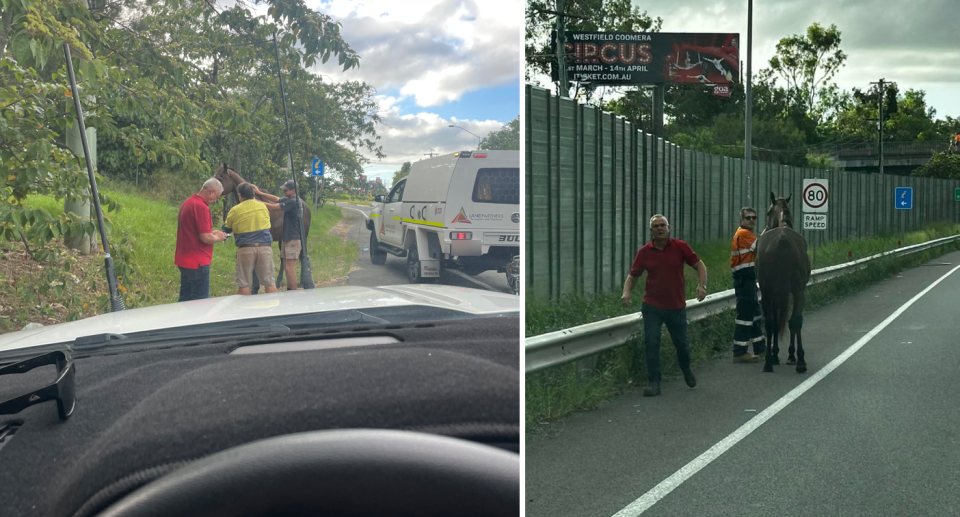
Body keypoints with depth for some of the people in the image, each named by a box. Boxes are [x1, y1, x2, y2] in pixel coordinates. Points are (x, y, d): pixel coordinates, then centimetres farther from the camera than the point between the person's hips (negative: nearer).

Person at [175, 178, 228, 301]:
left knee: (185, 299, 15)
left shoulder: (187, 203, 13)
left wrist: (212, 233, 17)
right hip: (197, 263, -10)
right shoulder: (201, 207, -18)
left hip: (183, 260, 10)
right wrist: (218, 238, -2)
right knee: (200, 304, -3)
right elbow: (206, 238, -21)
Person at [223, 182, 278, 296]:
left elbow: (226, 228, 10)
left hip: (245, 249, -2)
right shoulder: (263, 207, 8)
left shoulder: (235, 210, -1)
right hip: (265, 248, 3)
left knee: (243, 284, 5)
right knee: (270, 282, 8)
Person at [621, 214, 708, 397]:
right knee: (651, 343, -8)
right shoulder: (644, 252, -2)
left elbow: (699, 265, 1)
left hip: (676, 306, 0)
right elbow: (633, 275, 5)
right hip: (652, 307, 0)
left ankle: (687, 370, 42)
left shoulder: (680, 247, -4)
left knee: (681, 343, 13)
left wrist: (701, 285, -16)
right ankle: (653, 382, 1)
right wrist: (626, 292, -13)